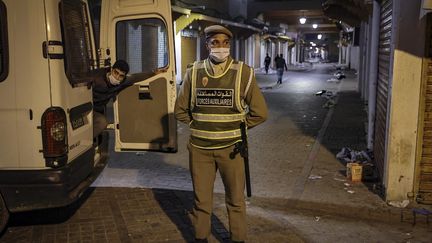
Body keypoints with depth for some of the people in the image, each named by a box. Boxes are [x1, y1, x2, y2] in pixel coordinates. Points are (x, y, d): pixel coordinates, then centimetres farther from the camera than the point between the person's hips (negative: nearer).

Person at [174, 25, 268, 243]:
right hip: (199, 148, 1)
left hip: (231, 147, -1)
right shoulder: (194, 72, -1)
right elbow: (180, 110, 10)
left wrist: (235, 128, 2)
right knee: (201, 199, 13)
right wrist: (199, 126, 6)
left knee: (236, 199, 11)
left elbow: (260, 113, 0)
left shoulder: (243, 73, -7)